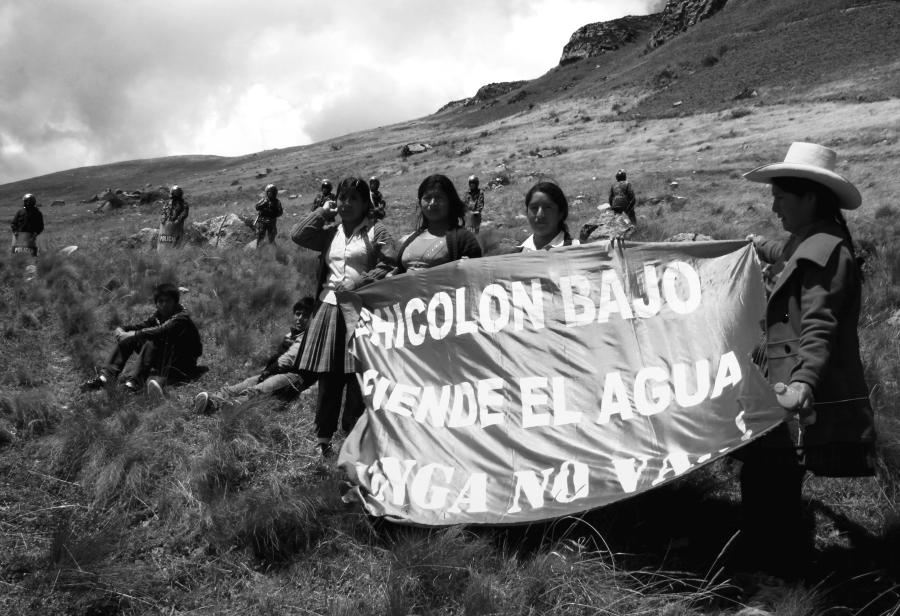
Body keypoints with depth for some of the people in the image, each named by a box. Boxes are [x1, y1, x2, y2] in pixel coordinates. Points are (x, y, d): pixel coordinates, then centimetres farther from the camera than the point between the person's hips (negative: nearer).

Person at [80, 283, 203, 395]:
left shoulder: (182, 318, -17)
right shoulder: (159, 315, 9)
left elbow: (161, 331, -32)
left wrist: (134, 334, -35)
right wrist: (121, 329, -17)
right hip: (162, 359, 8)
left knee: (151, 342, -32)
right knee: (127, 339, -4)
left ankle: (135, 380, -39)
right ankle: (106, 376, -17)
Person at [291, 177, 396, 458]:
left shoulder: (376, 231, 4)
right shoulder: (329, 233, 17)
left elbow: (389, 265, -7)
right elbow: (297, 235, 6)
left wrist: (359, 282, -15)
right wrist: (324, 212, 9)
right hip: (329, 309, 4)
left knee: (358, 378, -3)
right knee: (328, 378, 6)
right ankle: (323, 438, 16)